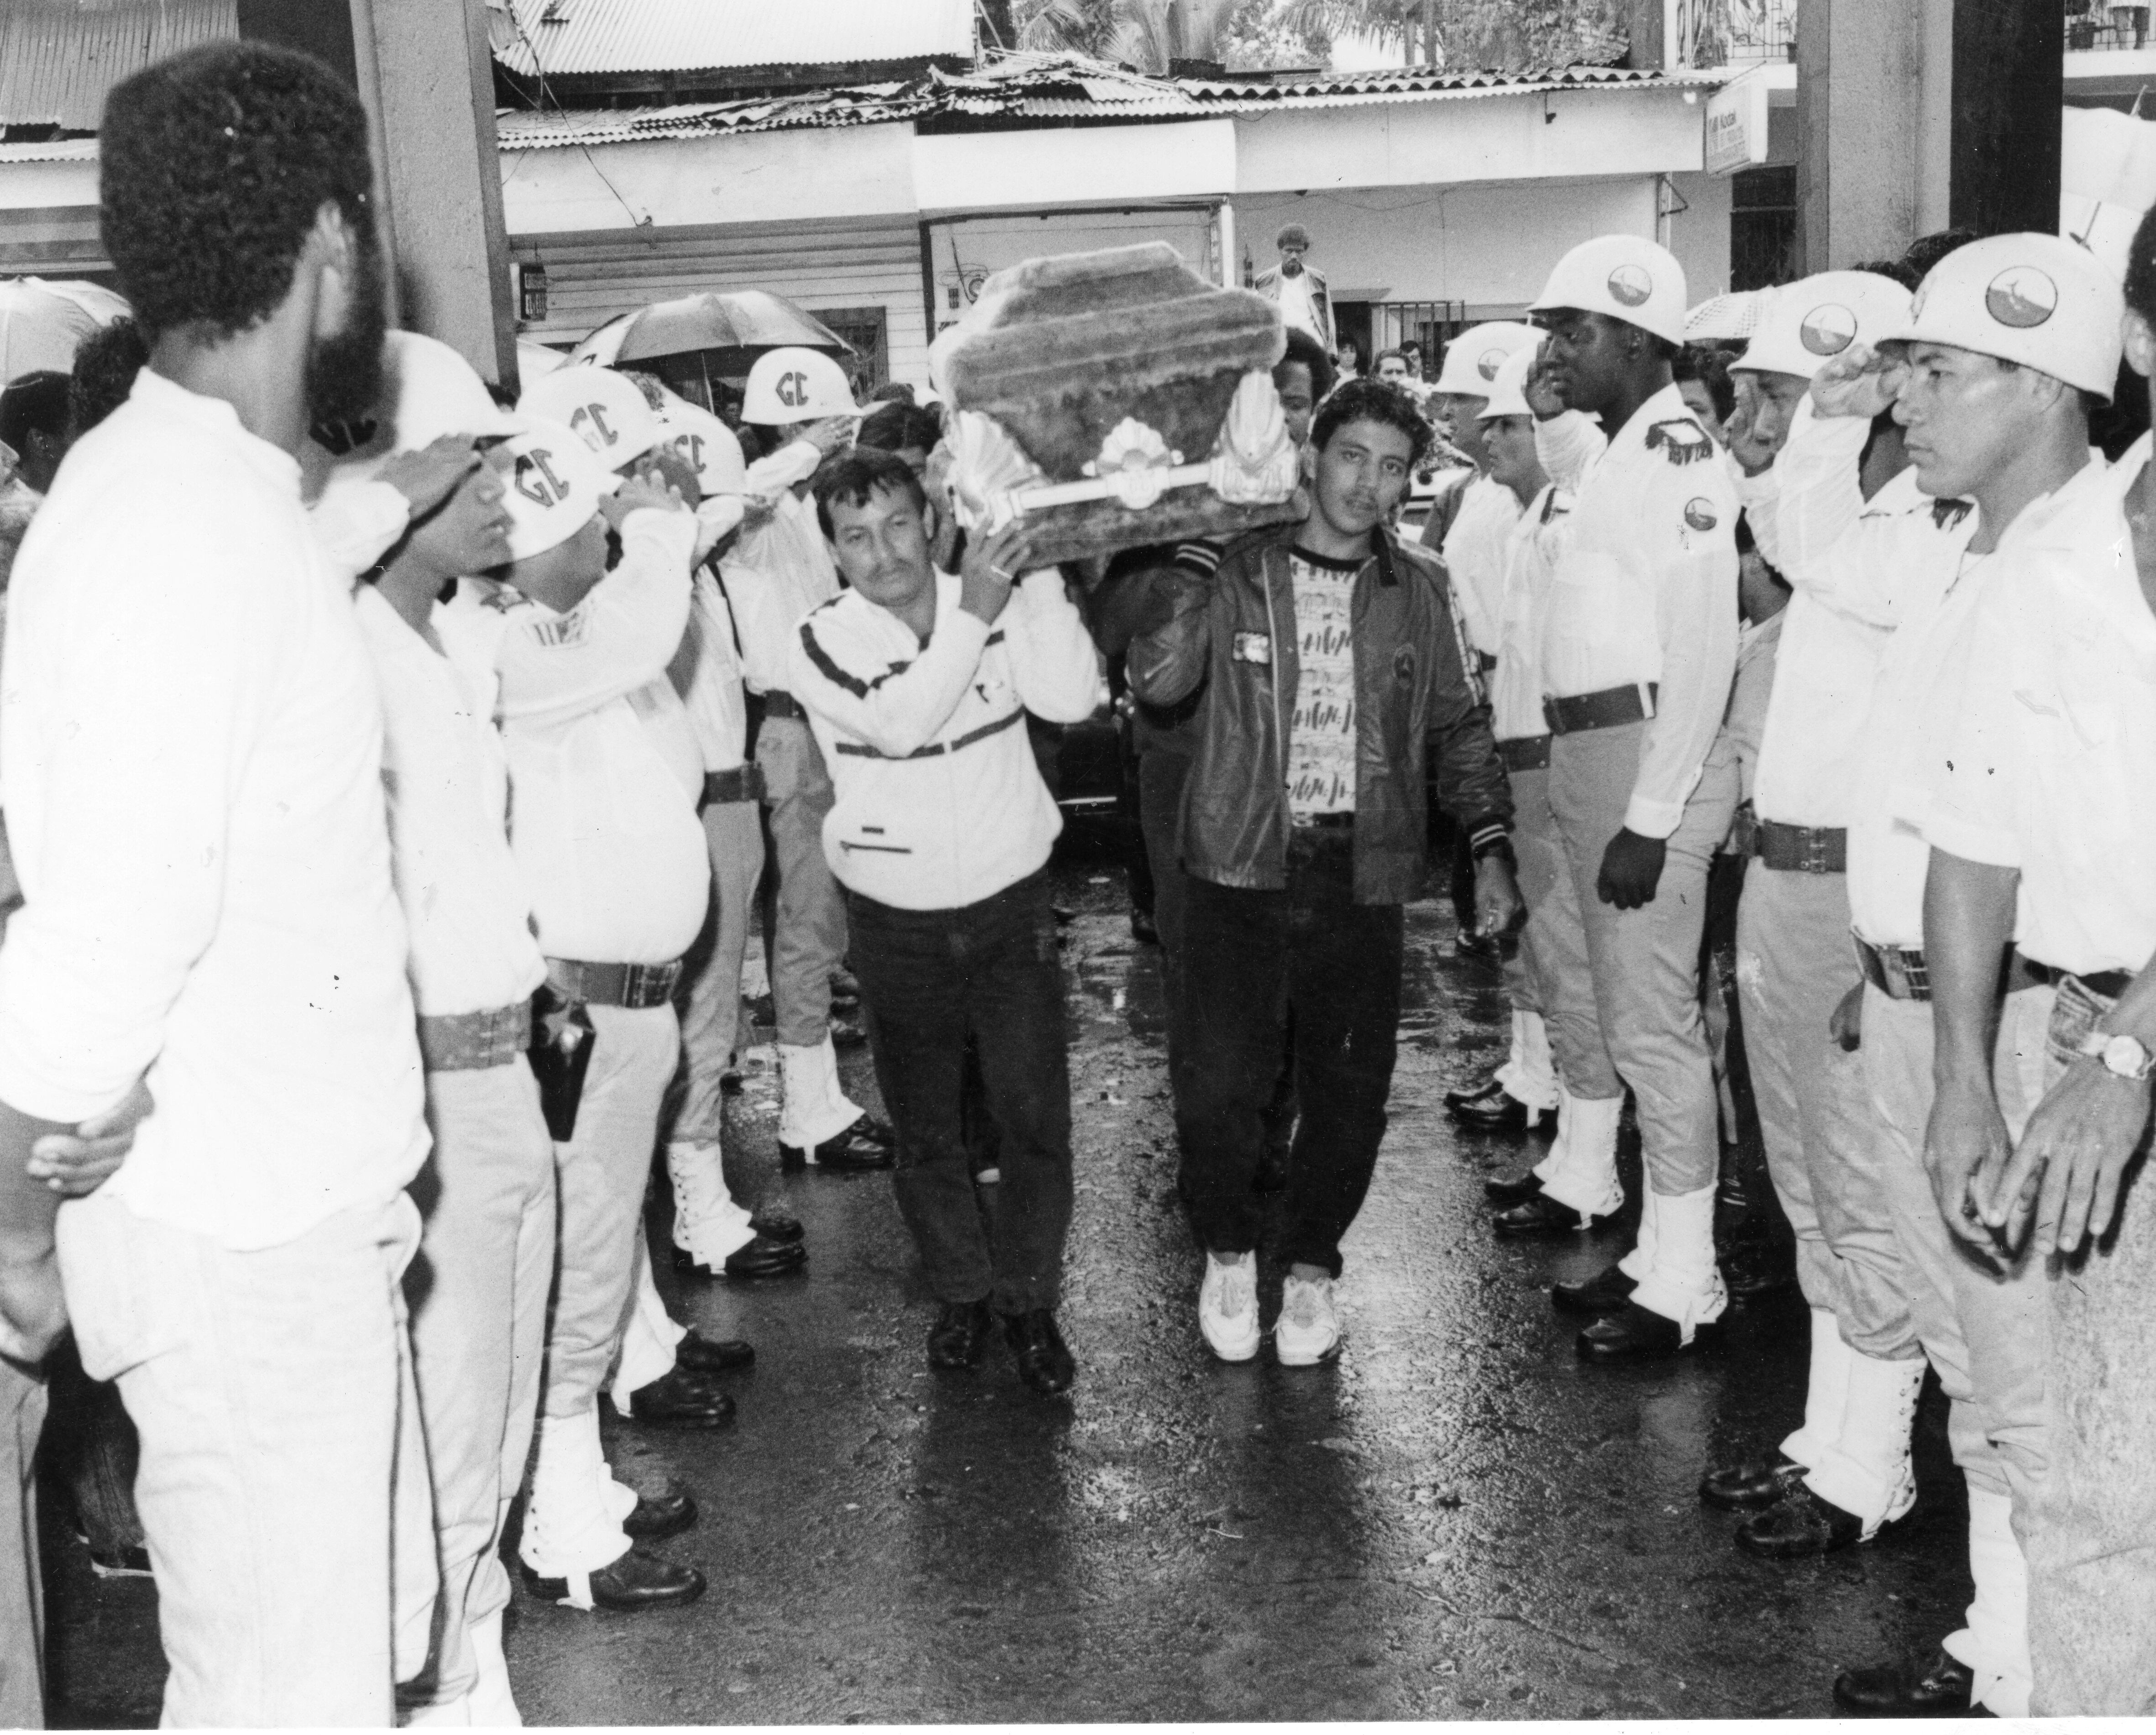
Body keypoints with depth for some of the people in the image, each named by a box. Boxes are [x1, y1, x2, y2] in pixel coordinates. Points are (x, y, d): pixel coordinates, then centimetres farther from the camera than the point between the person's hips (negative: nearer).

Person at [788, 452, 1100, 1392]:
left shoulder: (1000, 603, -3)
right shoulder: (822, 642, -9)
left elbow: (1069, 697, -18)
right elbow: (899, 723, -27)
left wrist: (1039, 577, -22)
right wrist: (973, 612, -28)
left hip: (1011, 905, 1)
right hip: (897, 922, 0)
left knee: (1036, 1120, 2)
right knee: (925, 1133, 12)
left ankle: (1028, 1298, 22)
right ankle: (962, 1290, 33)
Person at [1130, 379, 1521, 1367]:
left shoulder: (1416, 592, 9)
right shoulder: (1238, 572, 2)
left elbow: (1459, 727, 15)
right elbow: (1159, 682, -7)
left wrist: (1490, 847, 7)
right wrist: (1192, 581, -20)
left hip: (1361, 876, 2)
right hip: (1244, 867, -2)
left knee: (1351, 1090, 4)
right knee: (1225, 1083, -6)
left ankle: (1311, 1267, 26)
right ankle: (1227, 1256, 20)